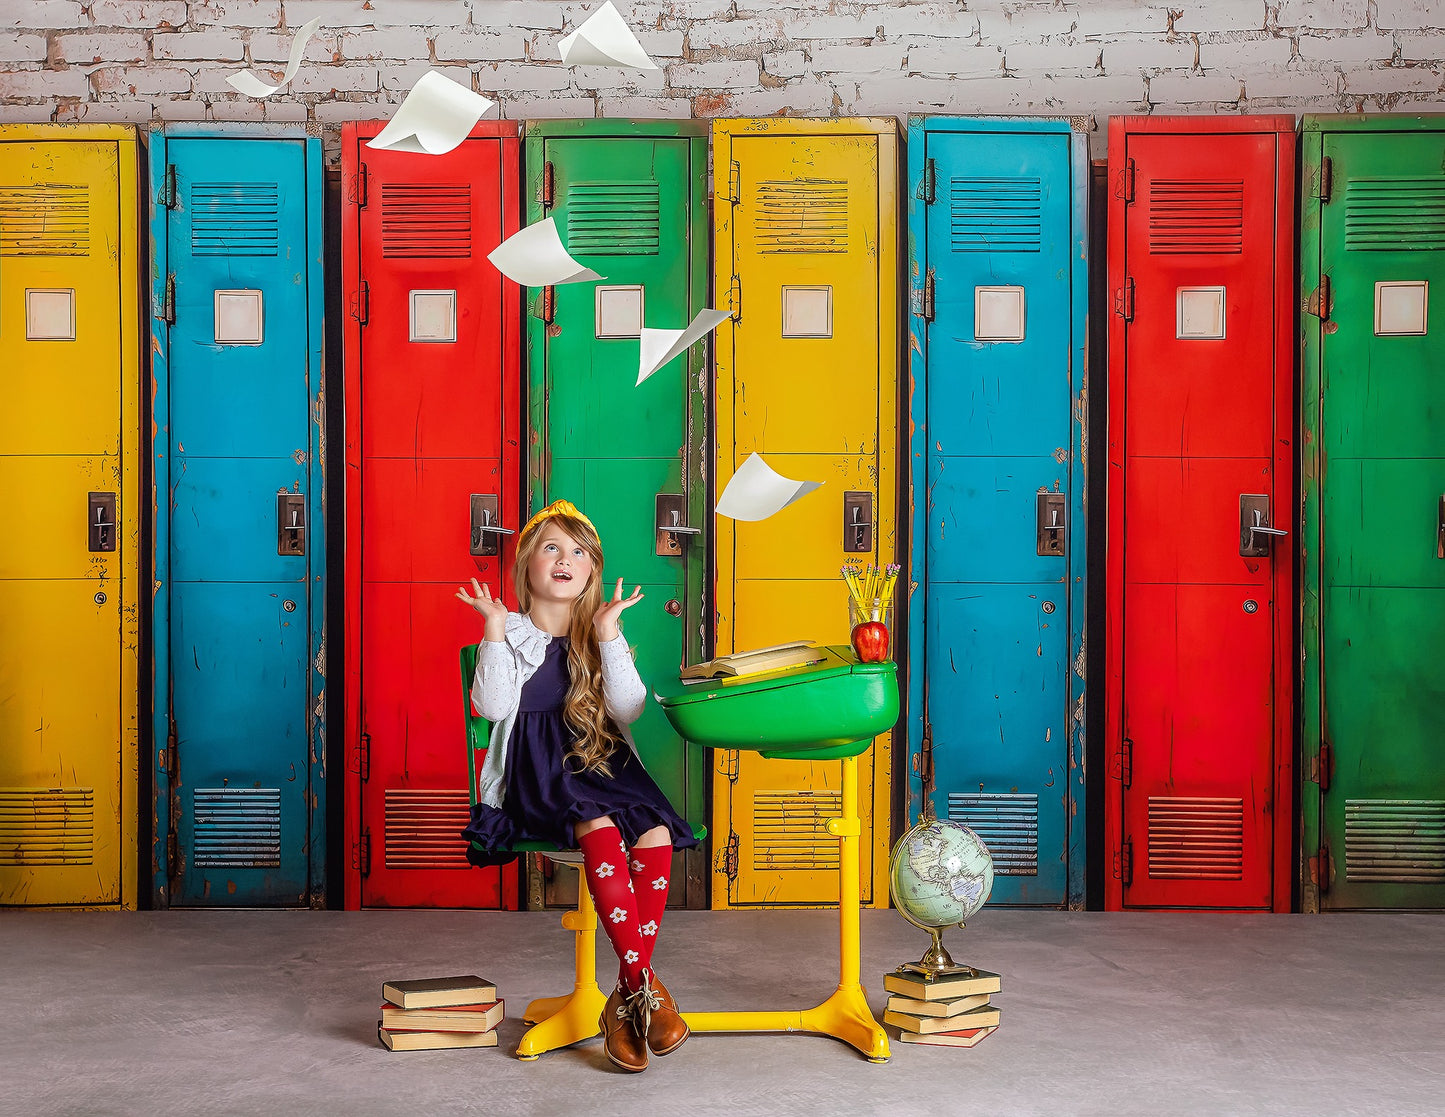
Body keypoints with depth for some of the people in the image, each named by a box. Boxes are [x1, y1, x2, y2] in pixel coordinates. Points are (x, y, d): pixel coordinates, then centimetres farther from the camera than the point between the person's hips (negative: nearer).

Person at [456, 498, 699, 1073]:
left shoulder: (600, 633, 16)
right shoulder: (510, 633, 10)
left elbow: (628, 708, 0)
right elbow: (493, 706, -7)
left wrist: (608, 631, -6)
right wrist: (495, 626, -10)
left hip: (603, 760, 3)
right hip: (536, 772, -3)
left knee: (656, 833, -29)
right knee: (600, 830, -35)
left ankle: (624, 1002, -23)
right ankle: (644, 981, -29)